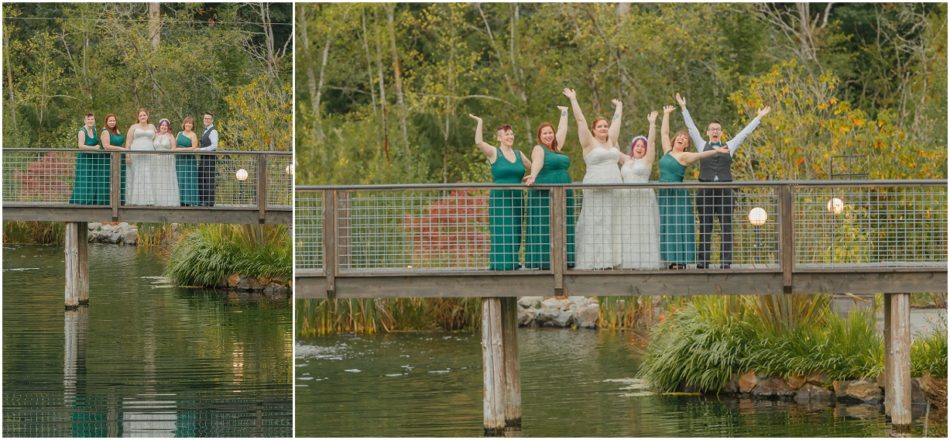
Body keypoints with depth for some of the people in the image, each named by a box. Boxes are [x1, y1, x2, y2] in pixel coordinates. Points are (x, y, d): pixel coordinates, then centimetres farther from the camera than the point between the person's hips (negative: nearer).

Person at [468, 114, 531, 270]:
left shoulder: (518, 154, 13)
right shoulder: (494, 153, -2)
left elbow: (533, 167, 25)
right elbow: (479, 142, -18)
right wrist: (479, 123, -19)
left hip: (516, 198, 5)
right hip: (499, 198, -5)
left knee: (515, 234, 5)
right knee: (500, 233, -7)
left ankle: (513, 263, 10)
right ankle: (499, 264, -4)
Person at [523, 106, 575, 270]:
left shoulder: (556, 148, 17)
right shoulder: (539, 149, -3)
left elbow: (562, 130, 30)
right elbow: (537, 163, -23)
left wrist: (564, 113, 39)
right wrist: (533, 176, -41)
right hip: (544, 194, -7)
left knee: (562, 229, 4)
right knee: (544, 228, -8)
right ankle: (543, 261, -10)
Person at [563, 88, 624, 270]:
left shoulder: (611, 142, 15)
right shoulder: (589, 143, 1)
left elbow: (616, 122, 26)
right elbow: (580, 120, -1)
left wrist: (619, 107, 35)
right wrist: (573, 100, 0)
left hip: (614, 190, 6)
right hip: (595, 191, -6)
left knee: (612, 226, 4)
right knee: (595, 226, -6)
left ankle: (610, 261, 6)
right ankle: (594, 262, -7)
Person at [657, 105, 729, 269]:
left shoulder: (683, 156, -5)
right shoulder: (668, 152, 12)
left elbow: (700, 155, -18)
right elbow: (664, 133, 21)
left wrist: (715, 151, -31)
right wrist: (666, 114, 25)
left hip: (678, 194, -7)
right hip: (664, 194, 7)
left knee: (679, 228, -7)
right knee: (668, 228, 5)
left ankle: (681, 261, -9)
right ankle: (673, 260, 7)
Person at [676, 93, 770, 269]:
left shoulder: (729, 146, 14)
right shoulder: (702, 145, 13)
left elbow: (745, 132, 15)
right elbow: (691, 127, 11)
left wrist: (759, 117, 14)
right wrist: (683, 108, 8)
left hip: (724, 190, 0)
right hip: (705, 191, 0)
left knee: (726, 227, -4)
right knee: (705, 227, -1)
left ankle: (726, 260, -4)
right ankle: (703, 260, -1)